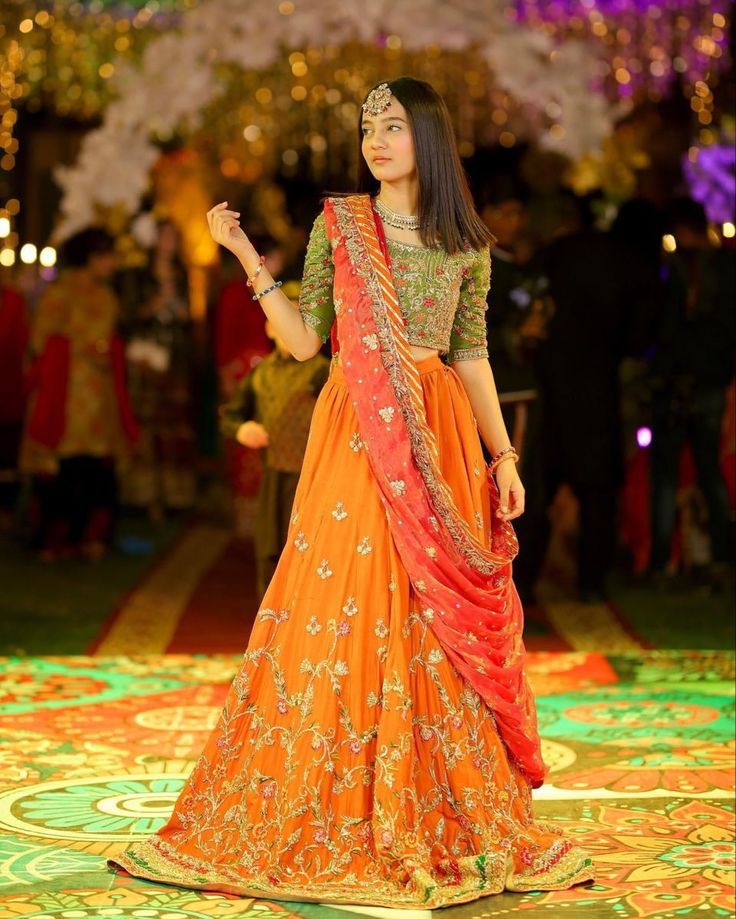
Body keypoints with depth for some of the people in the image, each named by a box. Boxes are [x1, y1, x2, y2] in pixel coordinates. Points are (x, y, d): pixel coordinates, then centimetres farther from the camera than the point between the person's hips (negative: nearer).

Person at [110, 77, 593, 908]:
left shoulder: (466, 244, 8)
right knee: (342, 611, -3)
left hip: (439, 436, 1)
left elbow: (471, 355, 11)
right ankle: (332, 820, 9)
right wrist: (247, 259, -4)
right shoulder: (336, 224, 5)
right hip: (355, 436, -1)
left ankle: (443, 818, 12)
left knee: (439, 624, 1)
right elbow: (303, 341, 3)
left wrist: (503, 456, 7)